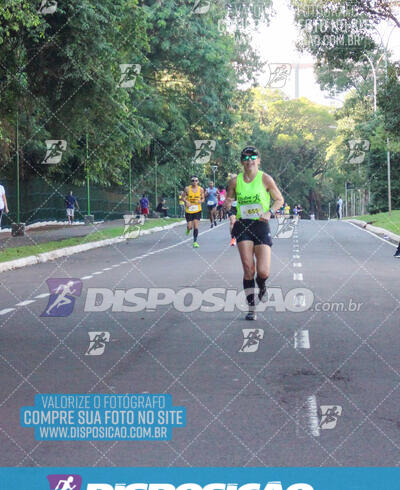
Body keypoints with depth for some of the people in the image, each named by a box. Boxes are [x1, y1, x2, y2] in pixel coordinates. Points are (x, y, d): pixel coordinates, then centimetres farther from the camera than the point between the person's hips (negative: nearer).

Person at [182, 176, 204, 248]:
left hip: (197, 210, 0)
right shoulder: (187, 189, -7)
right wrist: (186, 201, -17)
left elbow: (203, 198, 8)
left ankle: (195, 242, -2)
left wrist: (201, 201, -15)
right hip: (188, 210, 0)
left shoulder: (201, 189, -2)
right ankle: (188, 229, 38)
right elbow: (183, 196, 3)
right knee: (190, 226, -1)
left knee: (196, 226, -8)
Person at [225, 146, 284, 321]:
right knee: (248, 269, -7)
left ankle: (261, 285, 29)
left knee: (263, 272, -9)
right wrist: (228, 206, -8)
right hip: (243, 226, 1)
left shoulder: (265, 179, -2)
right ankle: (251, 308, 2)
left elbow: (279, 199, 7)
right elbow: (229, 200, 16)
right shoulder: (235, 181, 4)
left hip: (261, 226, -1)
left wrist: (270, 212, -11)